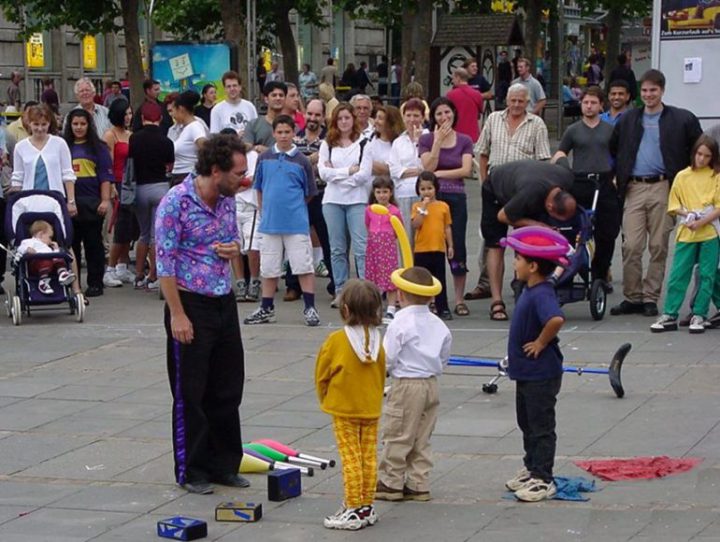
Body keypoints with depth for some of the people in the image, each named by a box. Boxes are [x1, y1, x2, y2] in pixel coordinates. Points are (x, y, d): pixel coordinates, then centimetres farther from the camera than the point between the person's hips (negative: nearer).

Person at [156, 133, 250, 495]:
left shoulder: (228, 199, 6)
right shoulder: (177, 202, -16)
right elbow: (165, 262, -16)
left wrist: (233, 250, -3)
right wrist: (178, 315, -18)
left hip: (224, 302, 7)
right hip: (191, 303, -7)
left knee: (228, 388, 12)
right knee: (190, 392, 2)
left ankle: (224, 465, 23)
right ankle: (191, 470, 13)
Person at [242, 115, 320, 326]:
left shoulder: (301, 161, -2)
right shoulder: (264, 158, 5)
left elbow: (309, 193, 7)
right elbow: (259, 188, 14)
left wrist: (293, 207, 8)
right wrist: (264, 210, 11)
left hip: (296, 223, -3)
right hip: (270, 222, 3)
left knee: (304, 266, -4)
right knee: (269, 268, 10)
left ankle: (310, 308, 3)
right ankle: (266, 309, 20)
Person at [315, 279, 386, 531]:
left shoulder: (337, 340, -16)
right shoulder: (377, 340, -3)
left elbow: (321, 375, -6)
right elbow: (382, 374, 8)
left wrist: (325, 399, 11)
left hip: (344, 410, -5)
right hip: (371, 410, 5)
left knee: (351, 459, -1)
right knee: (369, 457, 11)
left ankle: (354, 510, 0)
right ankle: (367, 507, 17)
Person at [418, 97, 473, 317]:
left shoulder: (464, 141, 9)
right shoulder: (427, 140, 6)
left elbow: (466, 170, -3)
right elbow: (428, 167, -7)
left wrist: (439, 173, -7)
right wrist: (438, 140, -9)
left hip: (456, 199, 1)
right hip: (432, 197, -1)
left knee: (457, 248, 0)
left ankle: (459, 300, 5)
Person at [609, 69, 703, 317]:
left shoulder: (682, 120, 3)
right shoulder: (627, 120, 14)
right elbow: (613, 150, 22)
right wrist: (618, 177, 11)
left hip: (663, 188, -2)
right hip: (634, 189, 2)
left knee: (658, 246, 1)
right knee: (631, 246, -4)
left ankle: (650, 298, 8)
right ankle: (632, 297, 4)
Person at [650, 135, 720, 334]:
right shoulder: (682, 176, 7)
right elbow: (673, 206, 10)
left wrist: (701, 222, -16)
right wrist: (686, 214, -8)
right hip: (686, 233, 2)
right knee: (677, 275, 0)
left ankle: (699, 316, 9)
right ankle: (669, 316, 3)